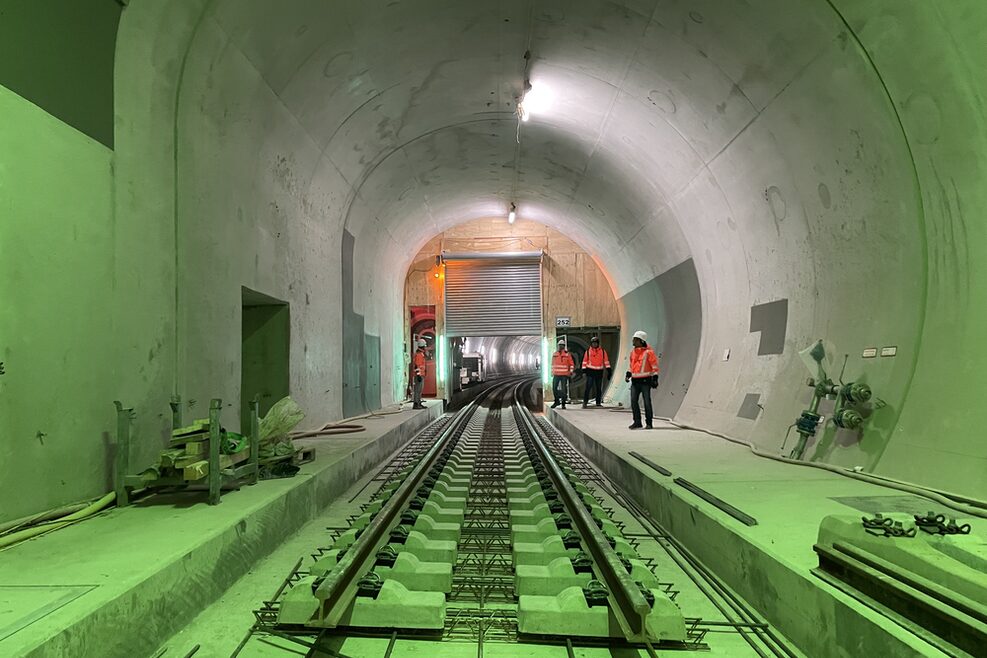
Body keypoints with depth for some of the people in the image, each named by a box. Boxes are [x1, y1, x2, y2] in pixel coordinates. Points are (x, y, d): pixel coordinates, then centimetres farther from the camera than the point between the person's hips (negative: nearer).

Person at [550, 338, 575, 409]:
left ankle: (563, 404, 5)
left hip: (564, 375, -3)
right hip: (556, 375, 3)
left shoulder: (567, 354, 0)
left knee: (563, 390, -3)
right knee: (554, 388, 1)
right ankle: (556, 401, 20)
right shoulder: (555, 354, 10)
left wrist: (571, 372, -6)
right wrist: (552, 372, 16)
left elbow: (572, 364, 2)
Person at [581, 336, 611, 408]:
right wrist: (584, 370, -3)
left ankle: (598, 402, 16)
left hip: (599, 372, 2)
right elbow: (585, 361, 5)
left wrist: (609, 370, 1)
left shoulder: (602, 351, 6)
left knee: (599, 388, 8)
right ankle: (585, 402, -9)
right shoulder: (588, 351, 4)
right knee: (588, 387, -10)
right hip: (590, 371, -2)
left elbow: (606, 360, 7)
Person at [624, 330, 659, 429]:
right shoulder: (633, 352, 12)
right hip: (635, 381, 6)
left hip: (645, 380, -6)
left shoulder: (648, 352, -8)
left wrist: (655, 379, -12)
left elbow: (654, 366, -8)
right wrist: (628, 374, 10)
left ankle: (649, 423, 10)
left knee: (647, 402, 0)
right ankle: (637, 422, 10)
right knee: (633, 401, 2)